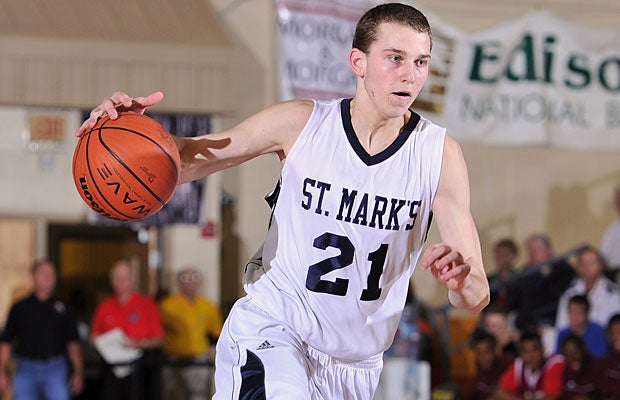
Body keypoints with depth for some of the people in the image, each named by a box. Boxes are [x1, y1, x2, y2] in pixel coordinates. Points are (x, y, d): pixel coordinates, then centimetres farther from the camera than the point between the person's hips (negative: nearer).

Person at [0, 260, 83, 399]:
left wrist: (77, 372, 0)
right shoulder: (20, 308, 7)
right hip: (26, 370, 0)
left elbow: (73, 342, 8)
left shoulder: (62, 308, 8)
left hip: (55, 370, 0)